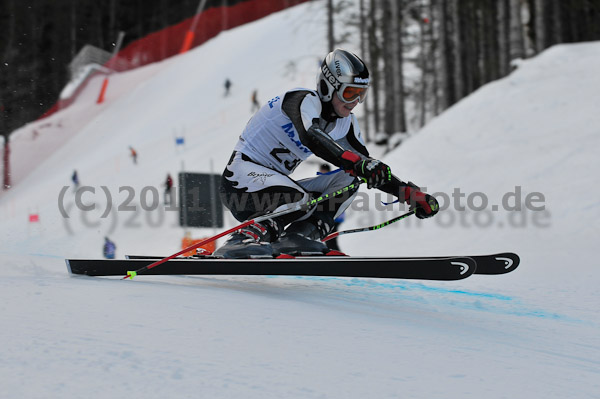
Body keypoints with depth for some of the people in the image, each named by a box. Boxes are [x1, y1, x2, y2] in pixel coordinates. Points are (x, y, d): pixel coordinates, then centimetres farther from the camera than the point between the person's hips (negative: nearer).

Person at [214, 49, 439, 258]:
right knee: (301, 200, -36)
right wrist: (357, 163, -52)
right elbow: (311, 136, -39)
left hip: (276, 182, 9)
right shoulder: (306, 100, -17)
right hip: (241, 175, -8)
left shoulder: (346, 124, 6)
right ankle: (242, 240, -25)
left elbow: (370, 171, 9)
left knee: (347, 181, -7)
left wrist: (410, 193, -3)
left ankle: (297, 238, -19)